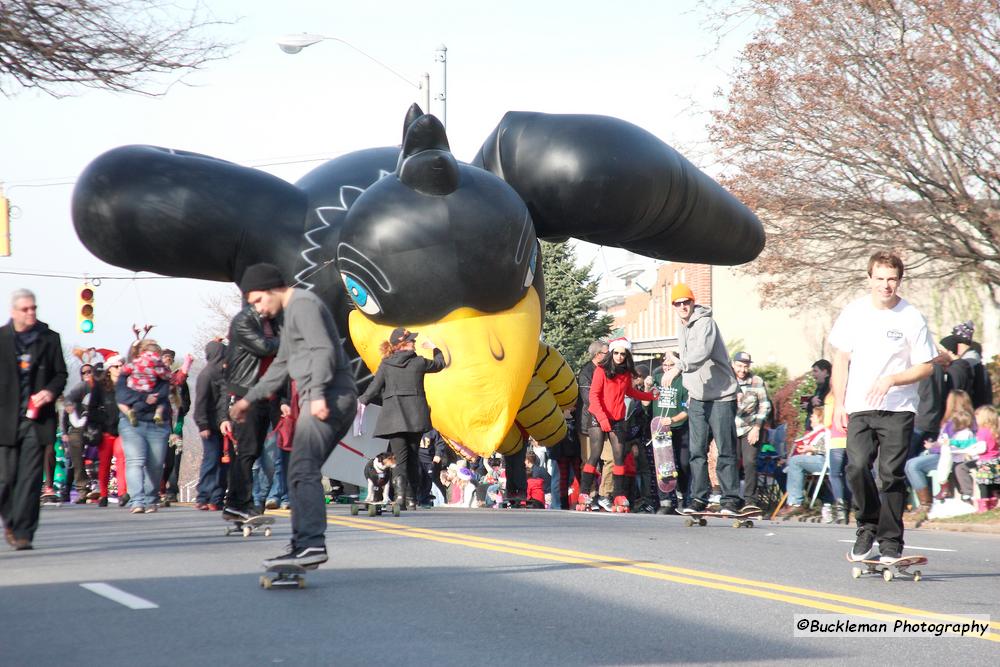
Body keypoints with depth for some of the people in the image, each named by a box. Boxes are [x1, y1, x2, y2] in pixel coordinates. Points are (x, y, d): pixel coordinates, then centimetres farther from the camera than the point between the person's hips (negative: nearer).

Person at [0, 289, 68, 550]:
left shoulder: (50, 339, 7)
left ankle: (23, 533, -5)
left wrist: (51, 391, -8)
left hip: (37, 418, 0)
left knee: (30, 478, -6)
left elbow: (61, 373, 12)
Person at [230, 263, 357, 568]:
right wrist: (250, 399, 38)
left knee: (303, 471, -18)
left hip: (330, 397, -11)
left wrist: (318, 394, -26)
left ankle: (312, 543, -28)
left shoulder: (302, 303, -4)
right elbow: (281, 365, 37)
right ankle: (303, 544, 11)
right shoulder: (291, 312, 28)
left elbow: (323, 349, -18)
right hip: (334, 401, 11)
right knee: (303, 471, 11)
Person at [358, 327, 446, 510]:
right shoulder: (419, 362, 3)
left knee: (401, 457, -6)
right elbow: (439, 364, 22)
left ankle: (400, 483, -36)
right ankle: (411, 498, 14)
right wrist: (434, 348, 40)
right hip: (415, 416, 0)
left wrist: (362, 400, 16)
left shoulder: (386, 365, 2)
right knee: (413, 458, 12)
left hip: (393, 418, 0)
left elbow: (374, 389, 0)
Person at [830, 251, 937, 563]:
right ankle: (868, 527, 7)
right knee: (857, 467, -14)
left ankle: (890, 544, 4)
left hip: (898, 409, -2)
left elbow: (926, 367, 0)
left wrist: (891, 380, -15)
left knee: (891, 475, -5)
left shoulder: (912, 318, -3)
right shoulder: (854, 312, 5)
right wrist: (838, 403, 7)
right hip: (859, 408, 2)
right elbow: (841, 359, 12)